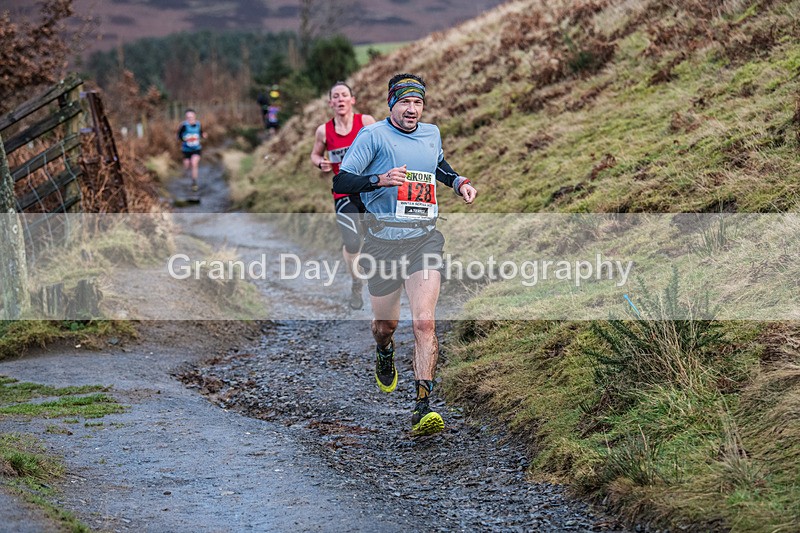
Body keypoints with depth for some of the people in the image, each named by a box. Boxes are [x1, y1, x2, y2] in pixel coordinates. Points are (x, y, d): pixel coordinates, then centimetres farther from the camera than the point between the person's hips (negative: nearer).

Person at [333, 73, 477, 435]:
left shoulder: (432, 134, 11)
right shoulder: (373, 135, -4)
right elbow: (340, 182, -11)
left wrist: (459, 182, 15)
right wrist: (379, 180, -27)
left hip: (423, 240, 2)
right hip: (383, 242, -2)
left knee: (424, 322, -16)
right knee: (385, 325, 13)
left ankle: (423, 408, -19)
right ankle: (385, 355, 51)